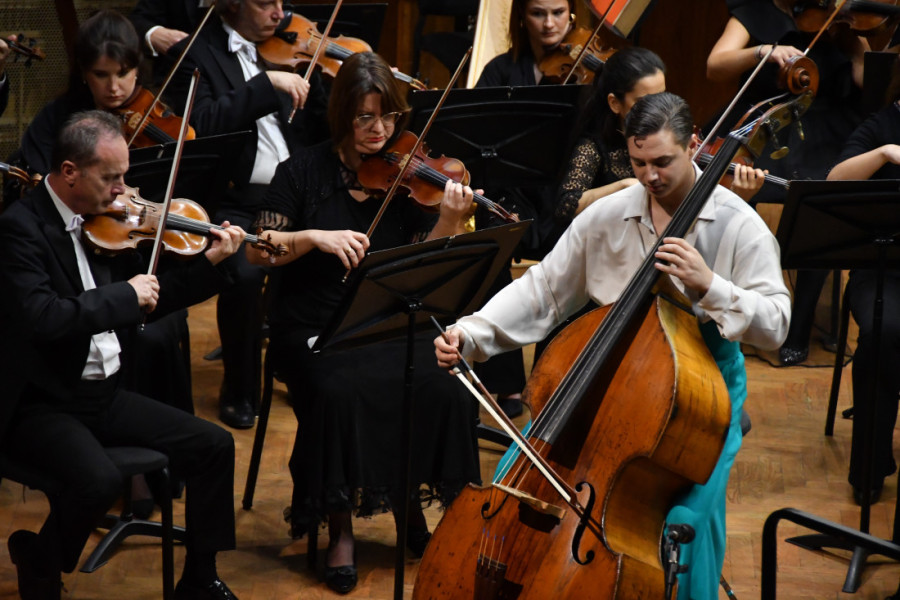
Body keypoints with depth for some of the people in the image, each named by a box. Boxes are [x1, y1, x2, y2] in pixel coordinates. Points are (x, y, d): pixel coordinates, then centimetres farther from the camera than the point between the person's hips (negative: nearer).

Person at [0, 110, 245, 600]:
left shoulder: (105, 221, 7)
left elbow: (144, 301, 15)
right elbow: (40, 318, -30)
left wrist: (210, 264, 4)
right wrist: (124, 295, -23)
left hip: (104, 393, 8)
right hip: (41, 406, -8)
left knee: (214, 446, -1)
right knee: (100, 479, -32)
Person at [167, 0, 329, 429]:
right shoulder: (195, 54, 0)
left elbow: (320, 131, 13)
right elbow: (201, 124, -18)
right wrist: (267, 84, -21)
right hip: (235, 202, -4)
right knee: (245, 273, -31)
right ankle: (239, 390, -6)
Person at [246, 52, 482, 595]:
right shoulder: (304, 172, 0)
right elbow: (258, 250, -6)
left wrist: (450, 223, -21)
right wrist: (313, 236, -22)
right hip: (314, 326, -2)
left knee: (441, 386, -25)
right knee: (340, 392, -33)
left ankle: (411, 503, -1)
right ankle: (340, 526, -14)